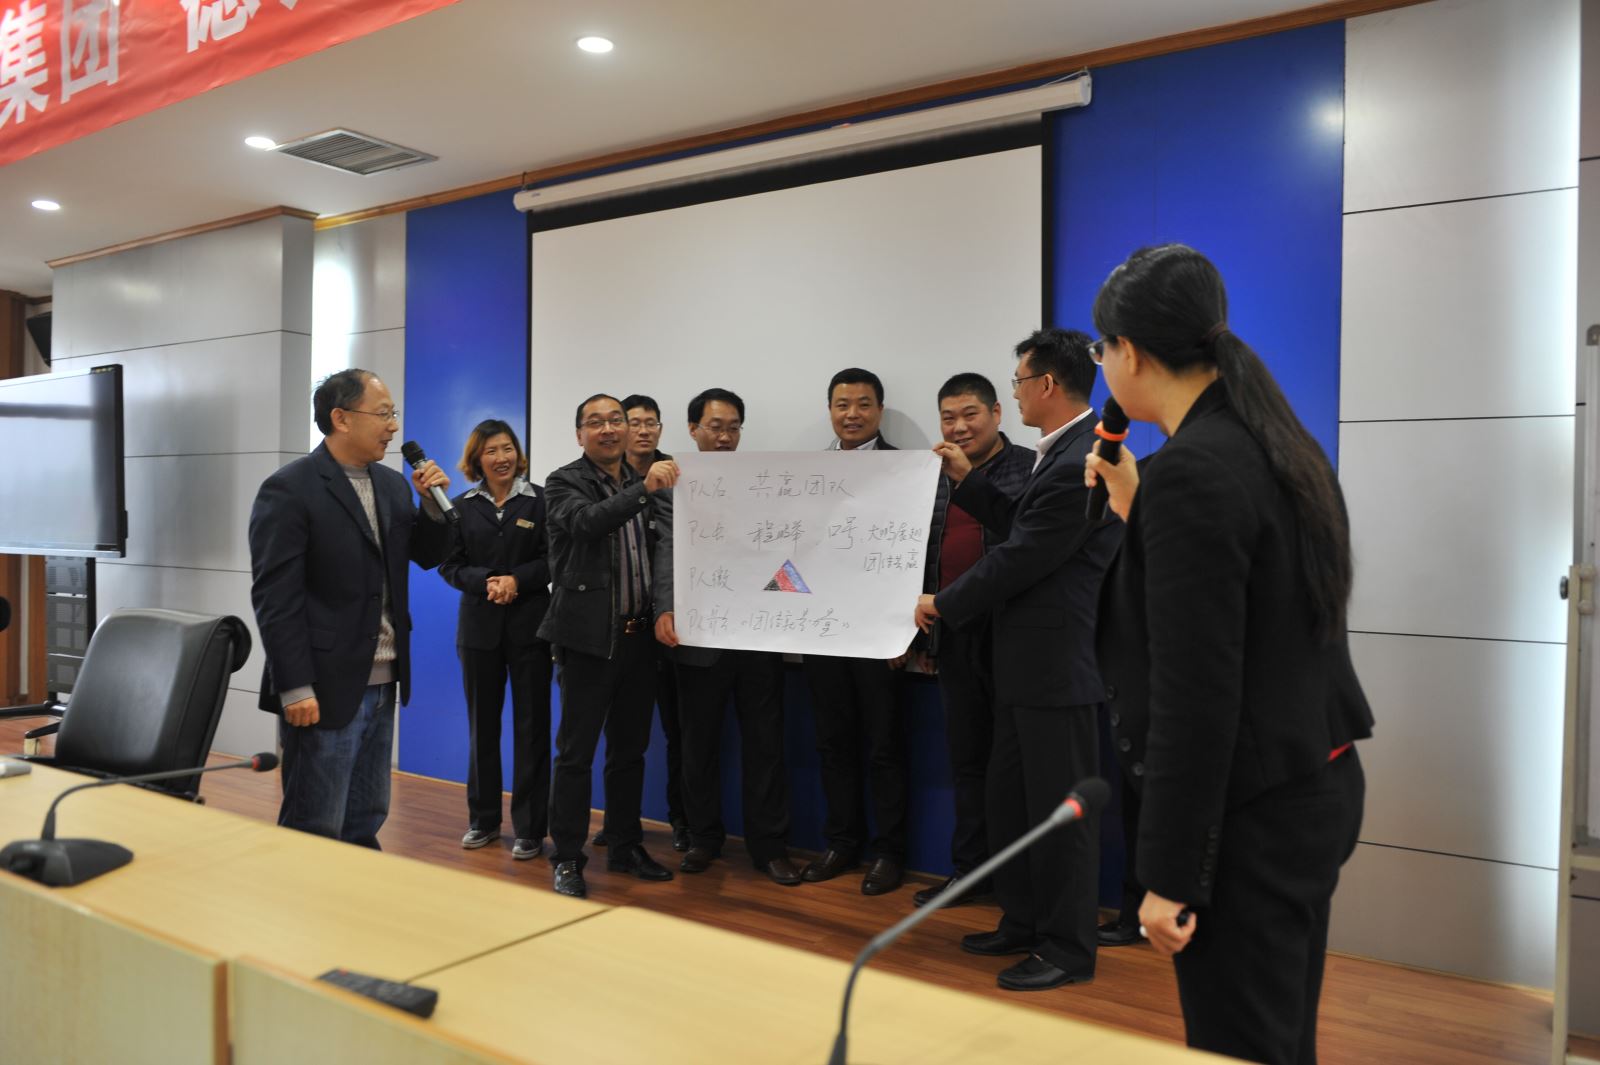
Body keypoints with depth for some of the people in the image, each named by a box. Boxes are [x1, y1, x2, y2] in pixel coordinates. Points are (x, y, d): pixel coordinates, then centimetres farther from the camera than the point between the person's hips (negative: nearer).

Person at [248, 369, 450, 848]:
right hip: (323, 690, -7)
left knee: (365, 824, 17)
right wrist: (295, 689, -18)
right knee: (316, 832, 3)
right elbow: (275, 597, -15)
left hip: (382, 684, 7)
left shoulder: (392, 484, 10)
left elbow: (428, 556, 17)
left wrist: (432, 503, -2)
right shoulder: (289, 490, -12)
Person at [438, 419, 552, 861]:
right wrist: (486, 582, -13)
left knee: (531, 726, 1)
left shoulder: (540, 500, -2)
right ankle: (484, 820, 24)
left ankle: (529, 828, 9)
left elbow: (554, 559, -4)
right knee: (482, 726, 11)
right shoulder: (463, 506, 8)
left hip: (530, 626, -3)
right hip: (479, 627, 3)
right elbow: (450, 565, 3)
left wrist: (517, 579, -18)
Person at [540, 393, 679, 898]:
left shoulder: (645, 485, 11)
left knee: (630, 749, 14)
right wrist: (643, 489, -35)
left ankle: (625, 848, 26)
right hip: (589, 635, -5)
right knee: (576, 752, 2)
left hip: (639, 635, 5)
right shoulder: (565, 482, -4)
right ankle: (567, 858, 12)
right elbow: (588, 523, -25)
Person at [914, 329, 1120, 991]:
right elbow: (1021, 529, 16)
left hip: (1057, 664, -10)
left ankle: (1068, 950, 19)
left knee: (1060, 810, 3)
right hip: (1027, 663, 10)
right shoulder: (1064, 451, 11)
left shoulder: (1081, 463, -21)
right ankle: (1024, 923, 34)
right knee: (1009, 801, 19)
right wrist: (967, 480, 15)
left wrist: (942, 605, -8)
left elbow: (1019, 558, -19)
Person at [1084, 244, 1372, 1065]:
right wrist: (1137, 508, 12)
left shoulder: (1192, 470, -21)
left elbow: (1195, 693, -23)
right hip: (1314, 786, 10)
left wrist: (1169, 875, -17)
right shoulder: (1278, 443, 7)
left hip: (1246, 813, -9)